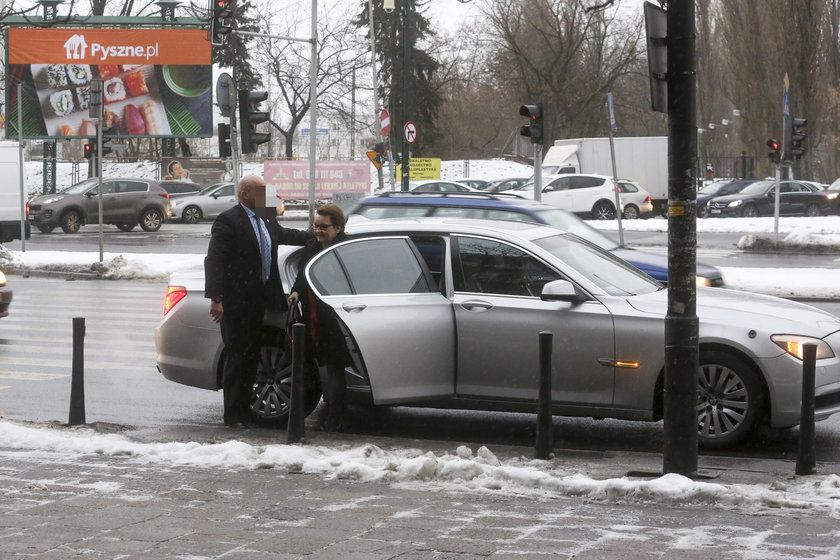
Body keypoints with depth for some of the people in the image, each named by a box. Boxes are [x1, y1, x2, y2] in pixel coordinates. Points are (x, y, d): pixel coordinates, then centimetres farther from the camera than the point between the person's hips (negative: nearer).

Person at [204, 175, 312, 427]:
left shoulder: (267, 221, 13)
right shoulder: (228, 221, -12)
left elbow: (287, 235, 32)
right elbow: (214, 261, -18)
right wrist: (215, 298, -24)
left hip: (257, 301, 8)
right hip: (236, 302, -8)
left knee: (250, 357, 13)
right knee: (237, 356, -3)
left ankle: (243, 411, 23)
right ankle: (233, 415, 4)